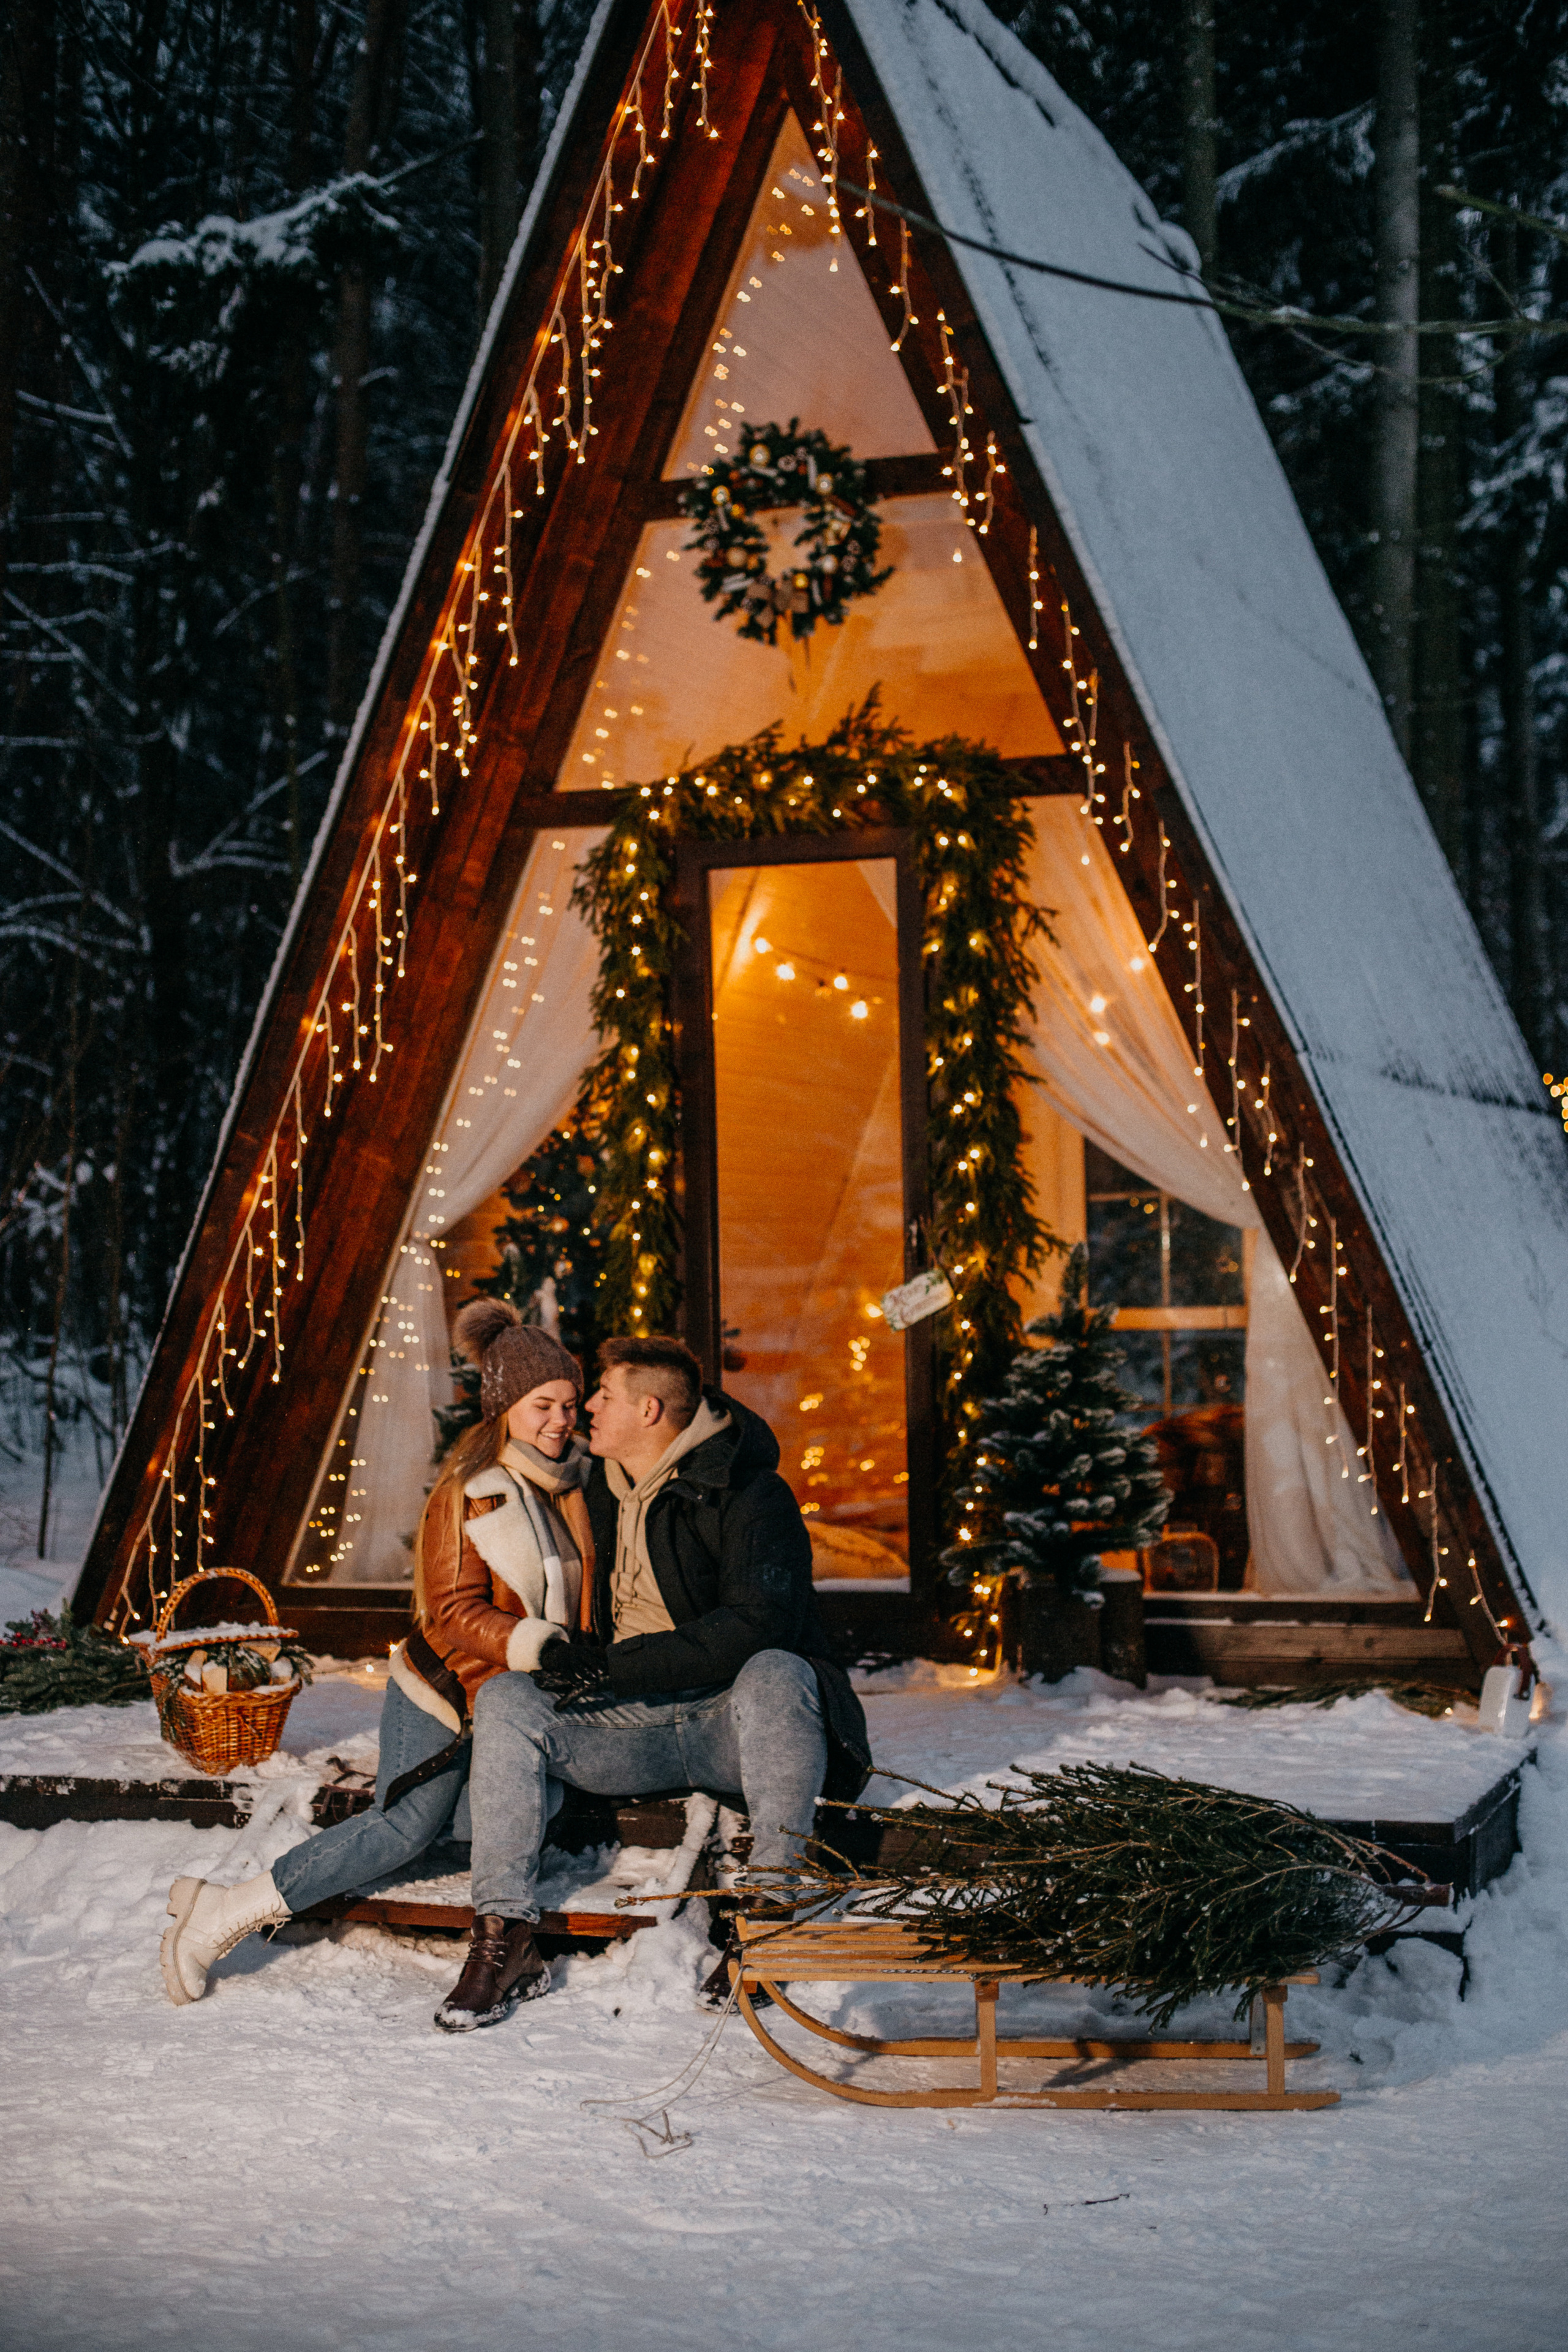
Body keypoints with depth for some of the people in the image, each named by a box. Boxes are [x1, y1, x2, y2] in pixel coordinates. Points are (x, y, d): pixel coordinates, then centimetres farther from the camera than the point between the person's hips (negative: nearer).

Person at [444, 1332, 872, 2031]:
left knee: (777, 1673, -38)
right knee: (504, 1699, -14)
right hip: (631, 1725, 6)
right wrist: (573, 1653, 11)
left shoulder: (750, 1497, -10)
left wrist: (614, 1666, -24)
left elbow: (757, 1628, -24)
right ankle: (509, 1929, -19)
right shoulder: (603, 1488, 14)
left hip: (730, 1718, -6)